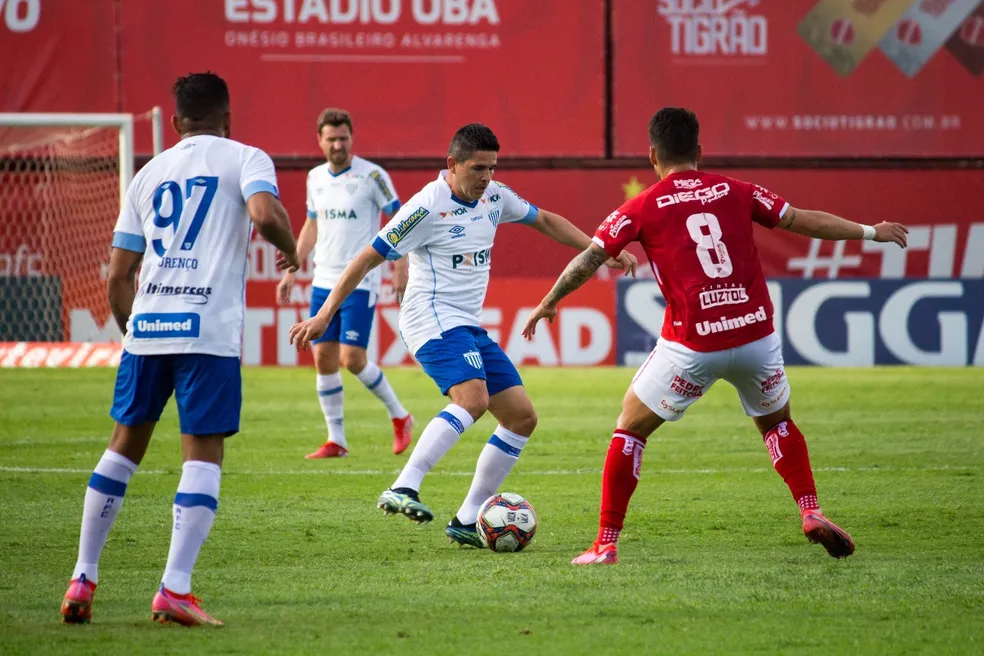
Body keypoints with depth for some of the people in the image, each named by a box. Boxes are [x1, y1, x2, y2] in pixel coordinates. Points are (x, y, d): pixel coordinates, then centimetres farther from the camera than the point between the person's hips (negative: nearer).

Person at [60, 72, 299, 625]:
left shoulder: (150, 173, 20)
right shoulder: (245, 159, 7)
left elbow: (118, 275, 18)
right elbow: (264, 212, -16)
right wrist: (290, 249, 4)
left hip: (147, 327, 4)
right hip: (210, 329, -4)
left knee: (125, 444, 17)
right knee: (203, 454, 0)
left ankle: (83, 580, 17)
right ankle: (175, 589, -10)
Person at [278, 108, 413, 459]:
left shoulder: (371, 176, -8)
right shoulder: (315, 178, 9)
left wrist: (402, 264, -13)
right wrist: (291, 271, 18)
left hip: (360, 282, -6)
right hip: (323, 281, 6)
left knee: (352, 358, -11)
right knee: (323, 357, 1)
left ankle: (399, 417, 10)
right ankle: (336, 440, 8)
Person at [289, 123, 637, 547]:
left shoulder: (494, 197, 8)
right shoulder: (429, 206, -14)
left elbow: (545, 221, 25)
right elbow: (369, 257, -11)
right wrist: (325, 314, -13)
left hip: (469, 327, 9)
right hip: (432, 318, -9)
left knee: (522, 417, 5)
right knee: (473, 398, -32)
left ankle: (468, 520, 6)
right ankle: (402, 490, -39)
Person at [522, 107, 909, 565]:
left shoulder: (644, 208, 1)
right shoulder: (735, 192, 8)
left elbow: (589, 259, 1)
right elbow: (801, 220, 12)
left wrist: (547, 304, 16)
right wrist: (871, 232, 24)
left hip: (692, 345, -3)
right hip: (755, 334, 3)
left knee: (630, 429, 13)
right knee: (777, 421, 29)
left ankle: (606, 544, 8)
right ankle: (811, 513, 13)